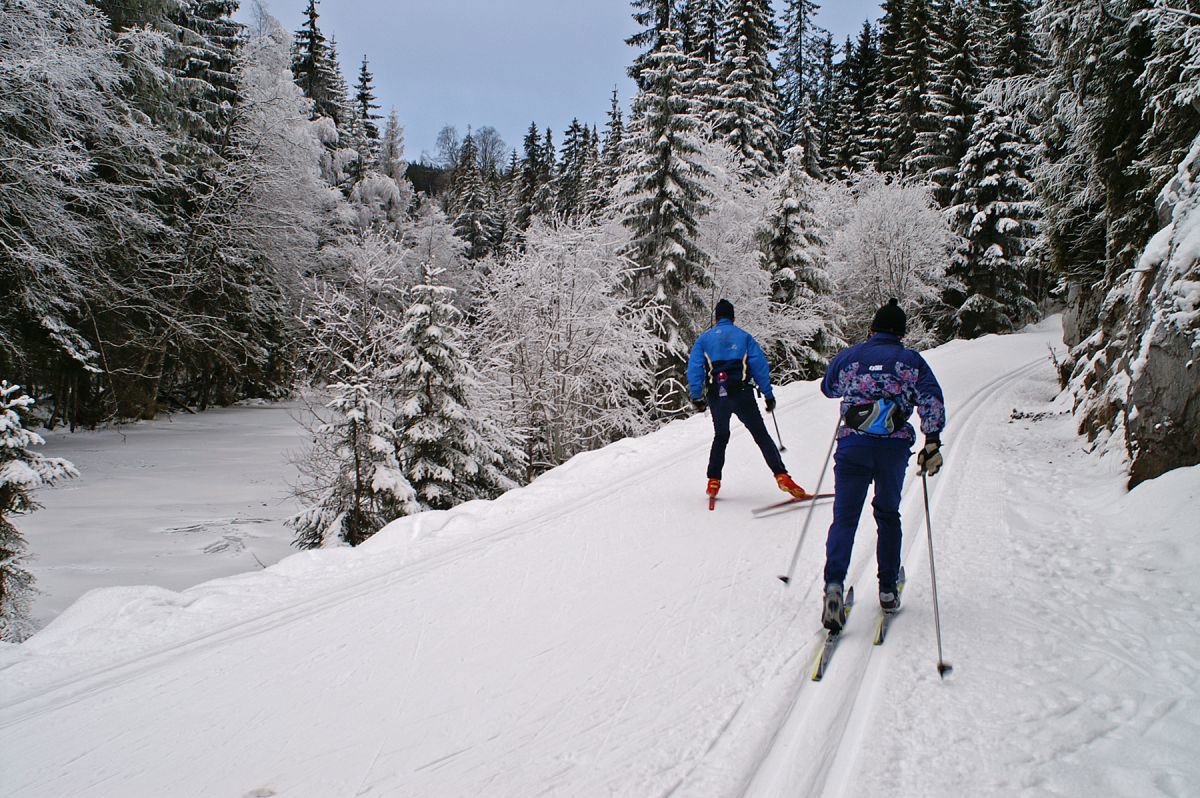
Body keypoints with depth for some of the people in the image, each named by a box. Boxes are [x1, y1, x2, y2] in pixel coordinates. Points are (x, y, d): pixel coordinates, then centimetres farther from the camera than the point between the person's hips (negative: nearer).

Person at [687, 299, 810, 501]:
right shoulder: (744, 336, 8)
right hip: (741, 394, -2)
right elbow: (760, 366, 3)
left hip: (716, 397, 2)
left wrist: (696, 397, 0)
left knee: (720, 436, 20)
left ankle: (713, 481, 13)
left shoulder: (704, 339, 10)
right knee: (761, 435, 2)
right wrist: (768, 395, 5)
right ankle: (781, 476, -10)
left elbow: (694, 368, 0)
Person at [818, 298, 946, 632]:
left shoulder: (849, 356, 11)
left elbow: (828, 388, 27)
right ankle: (888, 590, 22)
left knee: (844, 517, 1)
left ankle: (834, 583, -22)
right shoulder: (912, 360, 8)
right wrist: (933, 442, -5)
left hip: (853, 444, 0)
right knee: (888, 514, 20)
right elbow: (932, 400, -5)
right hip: (895, 447, 1)